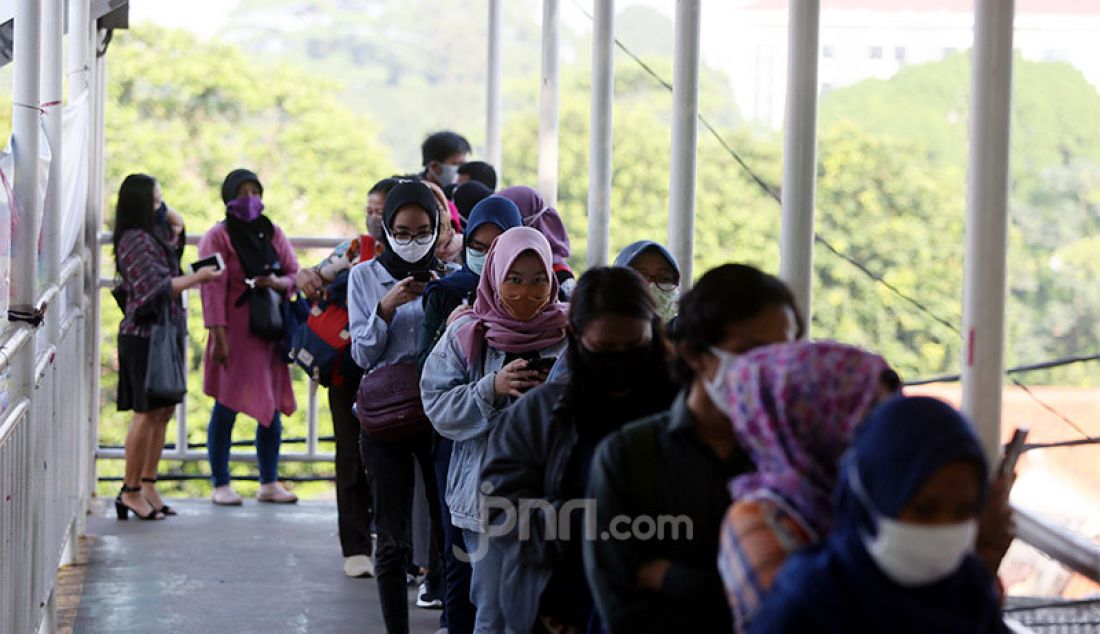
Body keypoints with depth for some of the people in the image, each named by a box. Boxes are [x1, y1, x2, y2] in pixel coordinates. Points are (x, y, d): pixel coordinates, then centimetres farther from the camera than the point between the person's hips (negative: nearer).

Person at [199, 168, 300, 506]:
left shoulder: (274, 234, 13)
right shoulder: (218, 237, -3)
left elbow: (296, 275, 13)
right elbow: (213, 288, -9)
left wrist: (278, 282, -10)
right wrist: (218, 335, -16)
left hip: (270, 332, 5)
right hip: (235, 334, -5)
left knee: (272, 407, 6)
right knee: (226, 407, -4)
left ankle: (269, 483, 15)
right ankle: (221, 484, 4)